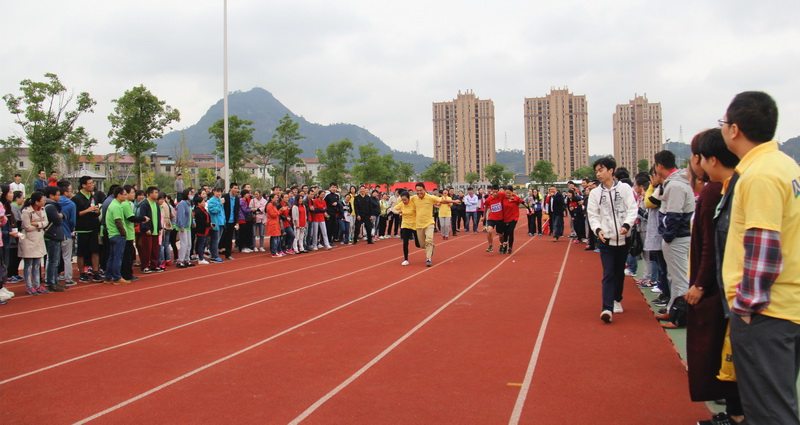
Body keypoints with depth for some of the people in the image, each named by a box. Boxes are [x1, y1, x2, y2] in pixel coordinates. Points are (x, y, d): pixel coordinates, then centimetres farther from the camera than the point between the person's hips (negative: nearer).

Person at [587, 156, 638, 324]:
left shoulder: (625, 188, 0)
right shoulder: (595, 193, 4)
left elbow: (632, 209, -5)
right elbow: (593, 215, 3)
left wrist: (626, 225, -22)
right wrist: (598, 229, -15)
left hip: (623, 239, 1)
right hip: (606, 239, -1)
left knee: (620, 272, 15)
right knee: (608, 274, -8)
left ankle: (617, 300, 35)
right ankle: (607, 308, -14)